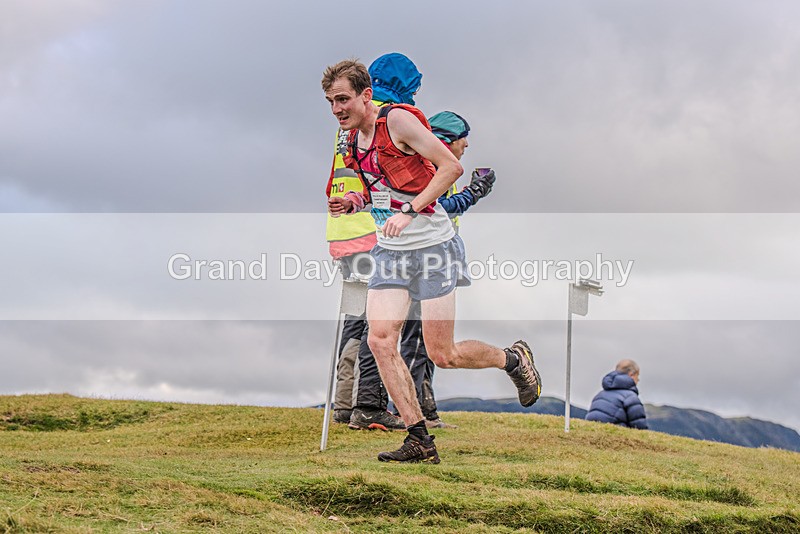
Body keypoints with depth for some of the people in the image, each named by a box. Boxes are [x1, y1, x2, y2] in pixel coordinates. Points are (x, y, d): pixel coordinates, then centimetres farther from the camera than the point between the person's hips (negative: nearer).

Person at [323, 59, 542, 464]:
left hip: (432, 247, -7)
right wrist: (354, 202, 4)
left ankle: (513, 359, 26)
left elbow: (451, 167, -17)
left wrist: (409, 210, -23)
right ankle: (420, 441, -2)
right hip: (389, 251, 7)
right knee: (380, 340, -9)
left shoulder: (398, 119, -14)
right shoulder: (353, 137, 11)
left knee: (442, 355, -4)